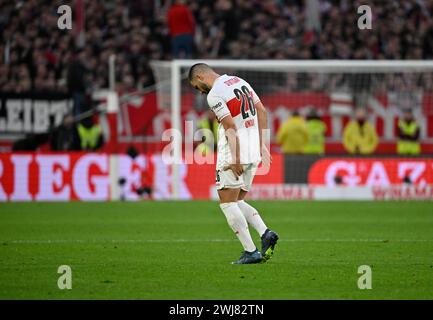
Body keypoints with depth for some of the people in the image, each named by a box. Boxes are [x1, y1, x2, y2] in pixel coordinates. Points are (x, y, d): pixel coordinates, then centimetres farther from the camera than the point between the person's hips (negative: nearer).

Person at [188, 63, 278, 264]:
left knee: (228, 204, 0)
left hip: (233, 152, -8)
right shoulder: (240, 81, 14)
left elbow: (230, 127, -20)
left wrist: (235, 160, -19)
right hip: (253, 153, 8)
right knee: (237, 202, 17)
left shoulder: (214, 95, -12)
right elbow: (262, 112, 16)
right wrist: (261, 144, 18)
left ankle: (251, 251, -5)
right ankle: (265, 233, -3)